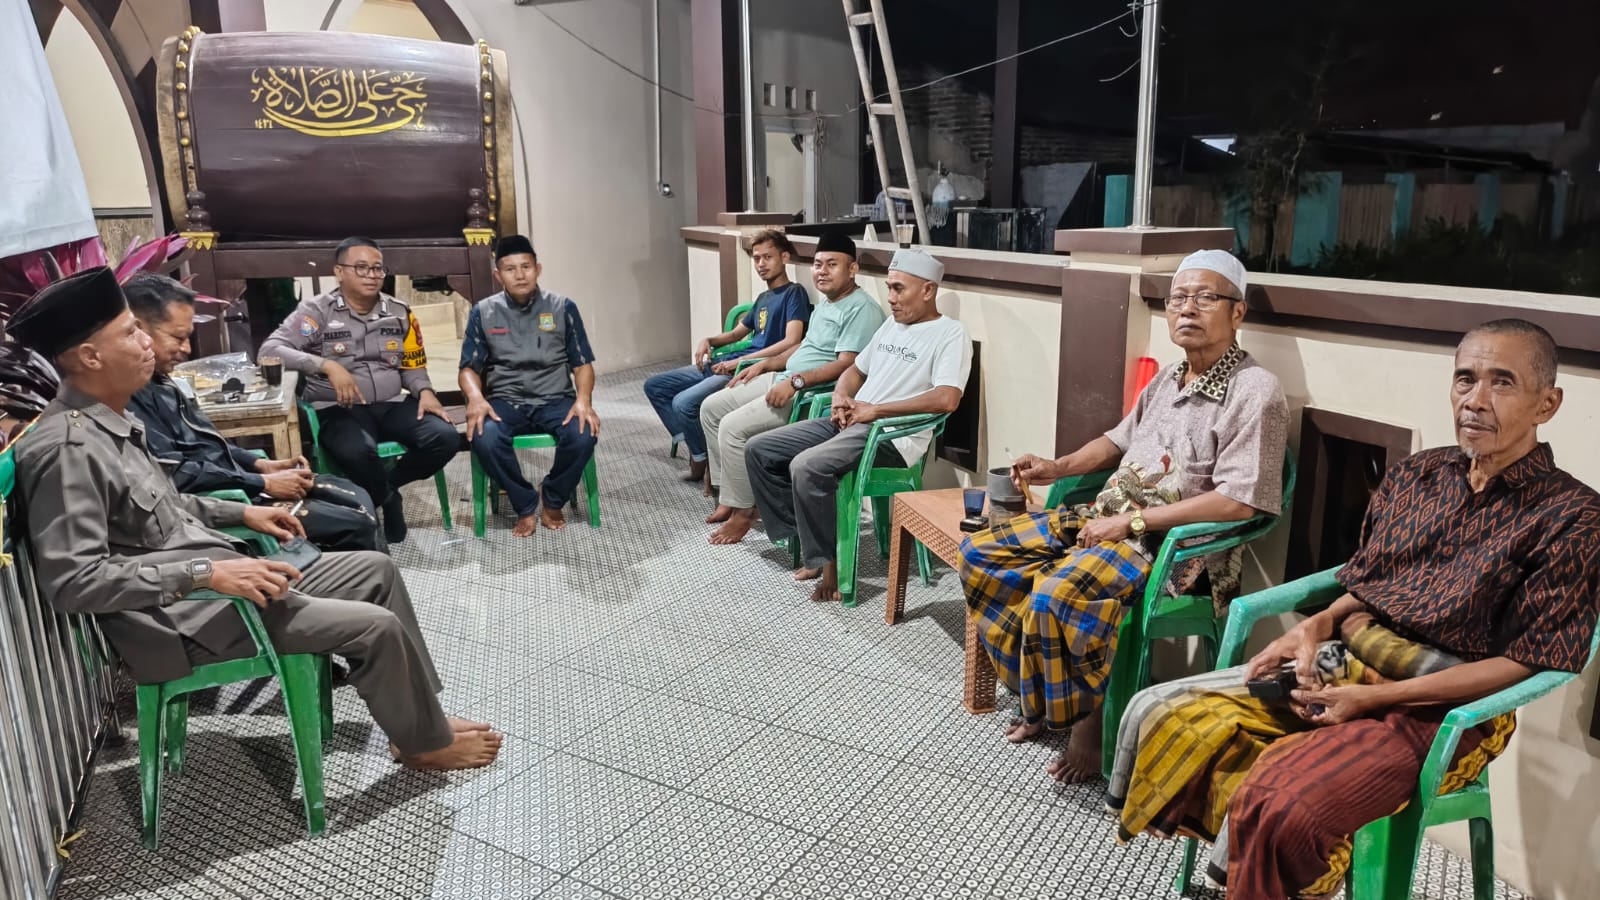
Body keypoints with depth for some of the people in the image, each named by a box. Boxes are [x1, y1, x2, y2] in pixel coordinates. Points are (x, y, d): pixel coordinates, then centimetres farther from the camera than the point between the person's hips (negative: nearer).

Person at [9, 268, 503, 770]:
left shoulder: (111, 423, 7)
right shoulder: (67, 448, -22)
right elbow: (71, 581, -26)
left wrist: (243, 512, 11)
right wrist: (206, 572, -28)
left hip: (214, 582, 10)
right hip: (182, 618, -10)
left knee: (376, 569, 9)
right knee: (376, 626, -14)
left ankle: (421, 708, 18)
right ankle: (424, 742, 11)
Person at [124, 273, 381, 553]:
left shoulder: (158, 380, 11)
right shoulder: (126, 397, -21)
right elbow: (176, 476, -26)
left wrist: (261, 464, 7)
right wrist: (264, 483, -19)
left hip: (236, 480, 10)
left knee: (357, 498, 10)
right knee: (357, 527, -12)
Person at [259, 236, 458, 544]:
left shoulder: (399, 312, 11)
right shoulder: (317, 310, -3)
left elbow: (412, 366, 18)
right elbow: (270, 349, -13)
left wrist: (425, 391, -4)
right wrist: (328, 365, -26)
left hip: (392, 404, 4)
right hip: (339, 410, -4)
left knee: (445, 438, -22)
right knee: (356, 451, -38)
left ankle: (386, 485, 5)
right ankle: (389, 500, -3)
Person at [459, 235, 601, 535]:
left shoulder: (563, 307, 4)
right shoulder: (483, 312, 5)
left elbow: (582, 364, 4)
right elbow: (470, 368, 5)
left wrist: (583, 400, -17)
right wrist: (475, 398, -18)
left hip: (555, 399, 0)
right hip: (505, 401, 0)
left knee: (584, 435, -32)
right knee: (484, 439, -33)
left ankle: (552, 500, -2)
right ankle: (526, 505, -8)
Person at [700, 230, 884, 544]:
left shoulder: (862, 309, -15)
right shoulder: (825, 302, 17)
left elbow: (846, 364, -24)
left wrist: (796, 382, -28)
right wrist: (763, 364, 17)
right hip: (784, 379, 11)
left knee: (732, 427, -22)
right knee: (711, 408, 8)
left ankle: (743, 511, -6)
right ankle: (729, 494, 13)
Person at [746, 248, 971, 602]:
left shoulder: (950, 333, -7)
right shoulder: (891, 325, 20)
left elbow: (947, 399, -21)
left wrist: (876, 409, -17)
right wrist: (840, 396, 4)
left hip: (892, 434, -9)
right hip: (850, 421, 9)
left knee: (807, 467, -32)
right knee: (758, 450, 0)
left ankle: (827, 560, -12)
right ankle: (805, 539, 3)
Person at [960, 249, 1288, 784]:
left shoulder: (1255, 392, -12)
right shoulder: (1167, 380, 14)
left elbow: (1239, 501, -21)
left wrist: (1133, 521, -19)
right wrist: (1059, 467, 11)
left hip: (1173, 540, -9)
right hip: (1107, 516, 9)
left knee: (1056, 593, -34)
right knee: (981, 555, -1)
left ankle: (1088, 718, -6)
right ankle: (1044, 693, 7)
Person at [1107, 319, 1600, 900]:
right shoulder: (1415, 475, 9)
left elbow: (1527, 661, -11)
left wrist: (1374, 697, -18)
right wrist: (1316, 626, -6)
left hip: (1441, 705, -6)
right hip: (1343, 664, 6)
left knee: (1282, 806, -31)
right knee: (1164, 715, -9)